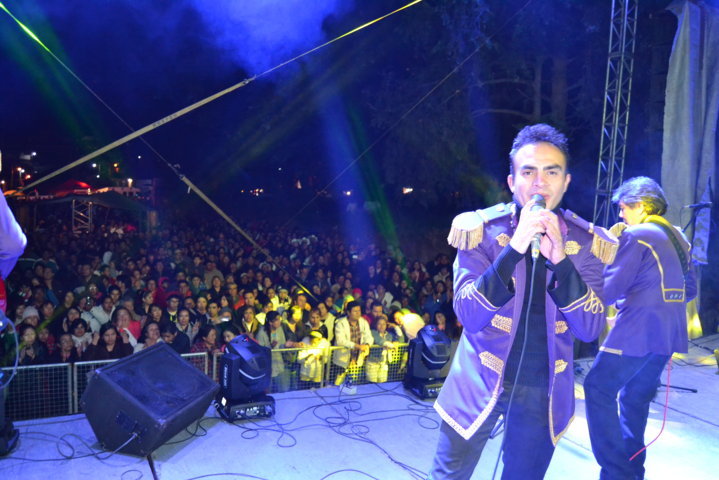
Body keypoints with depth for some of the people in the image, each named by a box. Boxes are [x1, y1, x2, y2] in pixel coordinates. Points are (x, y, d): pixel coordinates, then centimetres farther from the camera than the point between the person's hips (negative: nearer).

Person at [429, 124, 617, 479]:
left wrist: (559, 258, -27)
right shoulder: (480, 229, -12)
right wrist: (514, 248, -31)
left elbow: (590, 329, -13)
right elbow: (469, 315, -20)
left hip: (544, 390, 2)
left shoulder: (586, 241, -7)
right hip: (480, 382, -1)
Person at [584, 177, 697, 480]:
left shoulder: (635, 236, -10)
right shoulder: (678, 239, 15)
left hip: (637, 332, -9)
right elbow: (689, 290, 20)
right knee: (635, 398, 17)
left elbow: (608, 290, -14)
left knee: (598, 389, -2)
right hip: (668, 334, 9)